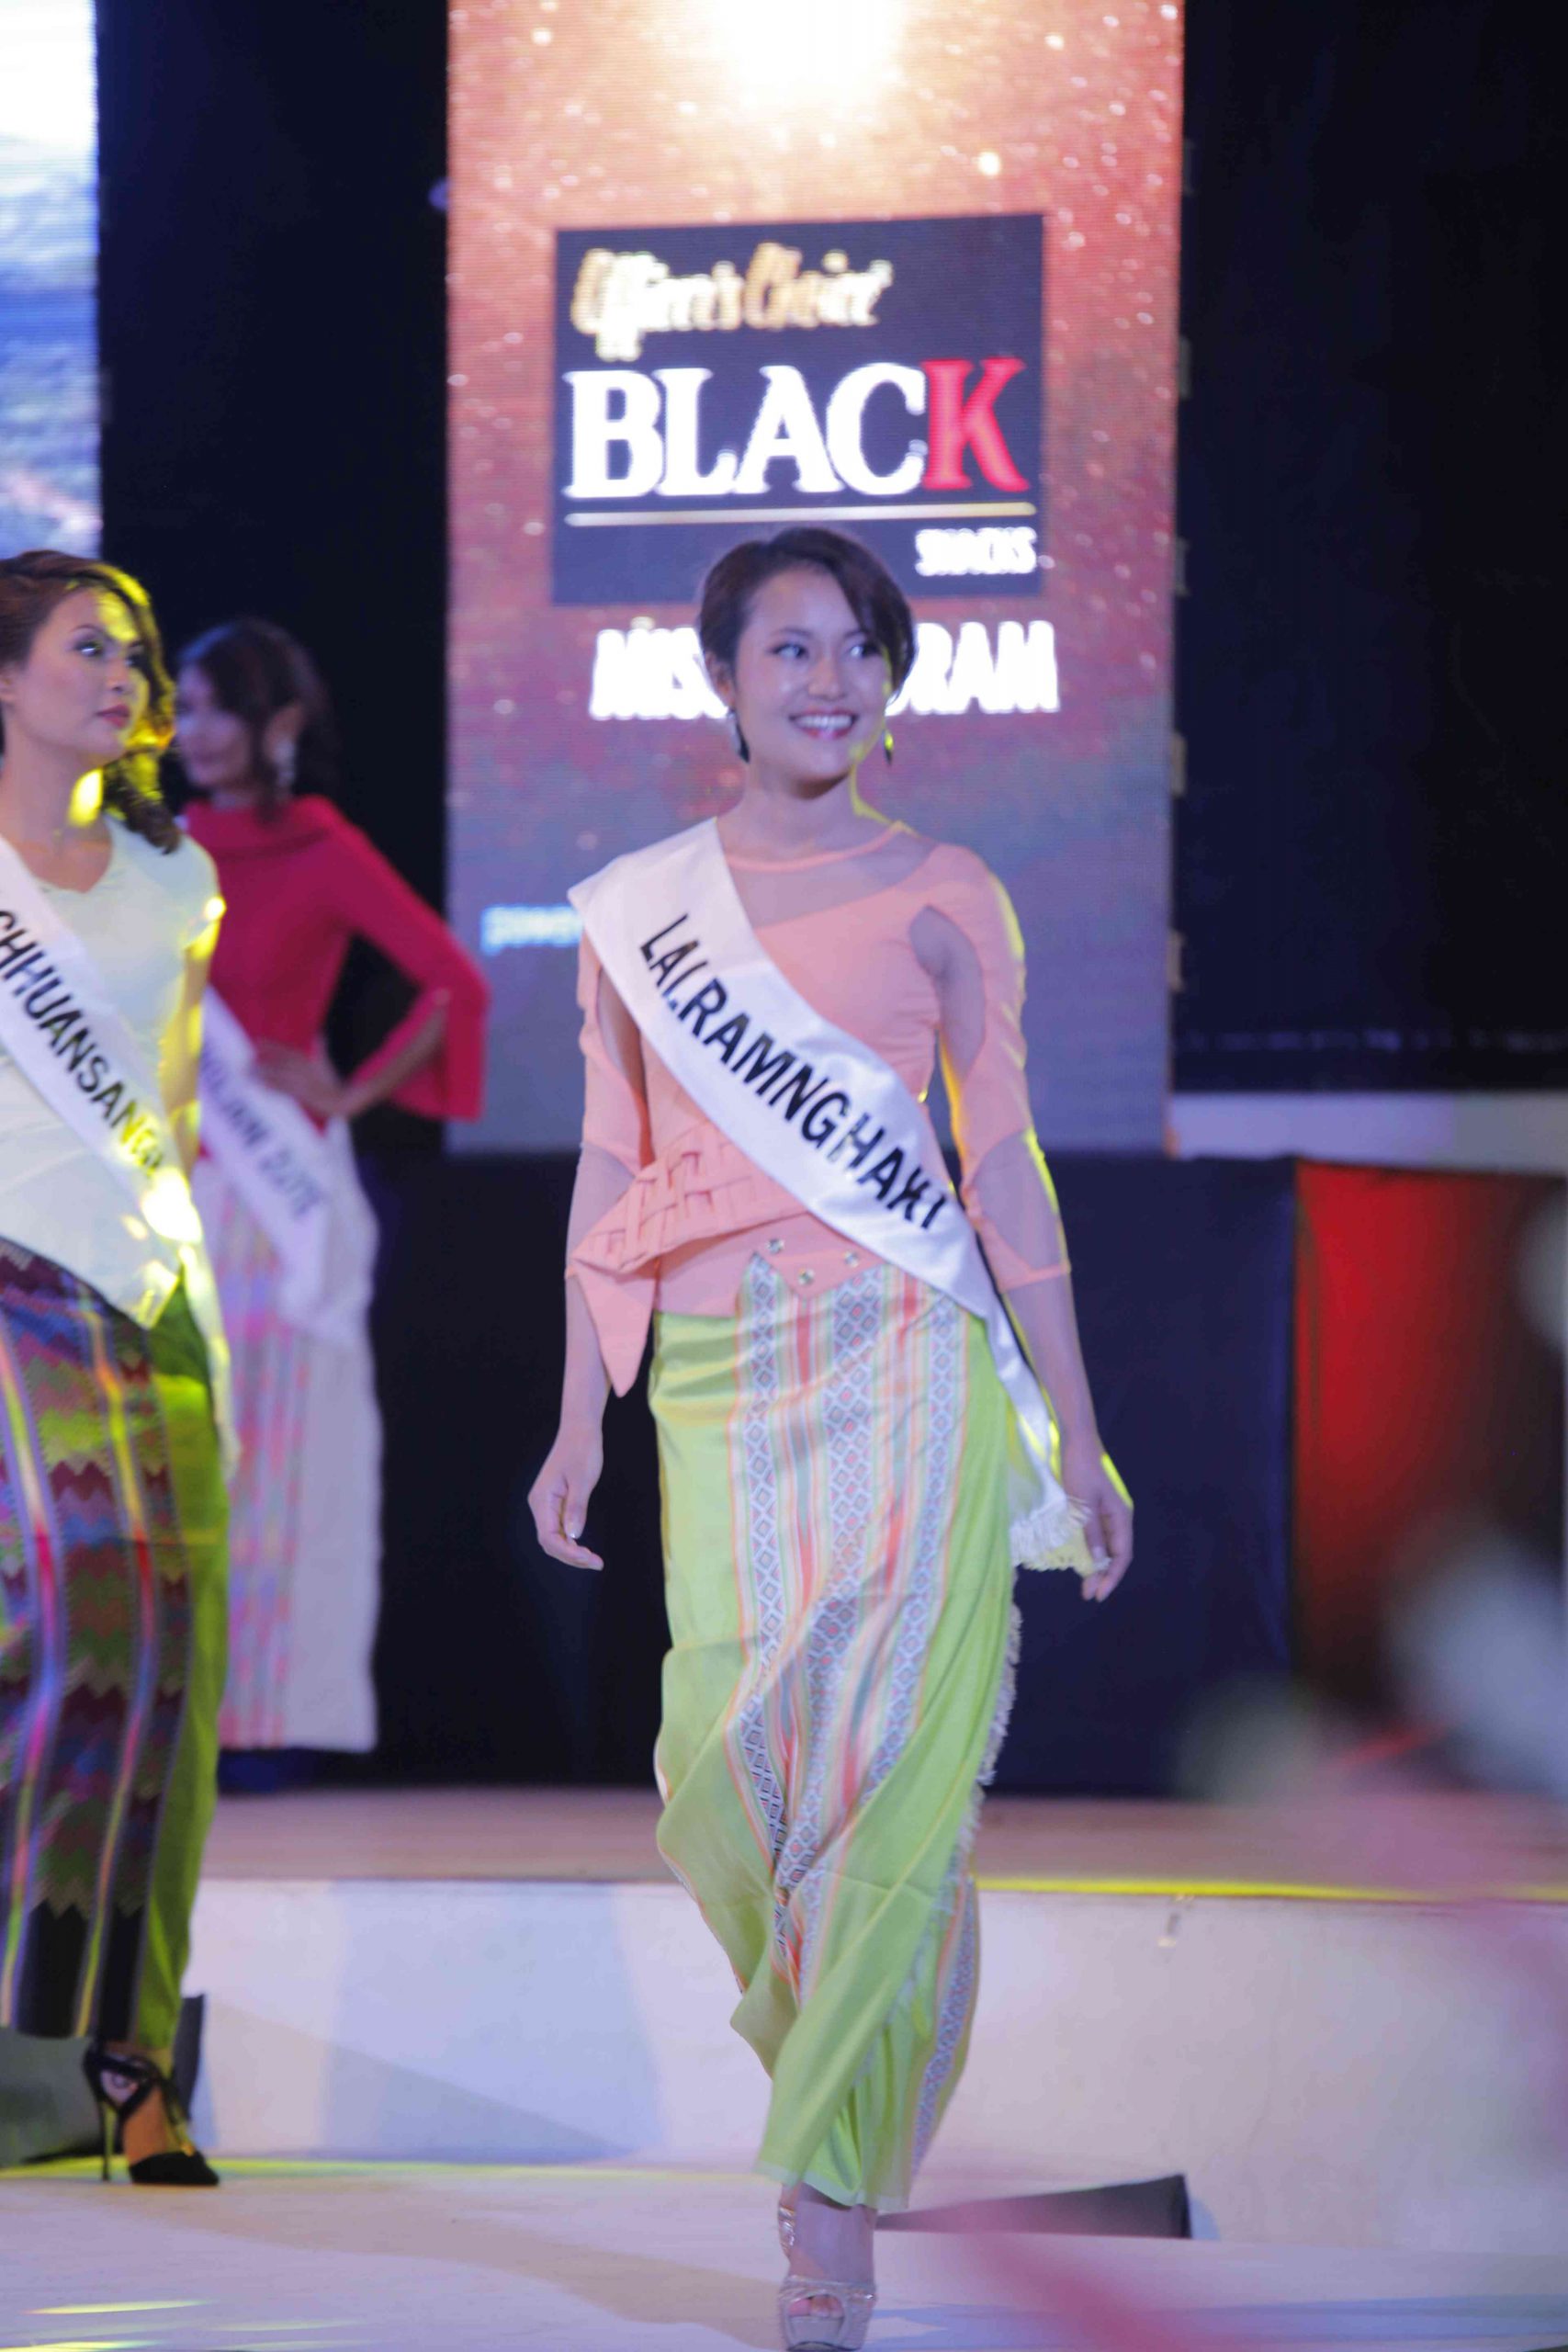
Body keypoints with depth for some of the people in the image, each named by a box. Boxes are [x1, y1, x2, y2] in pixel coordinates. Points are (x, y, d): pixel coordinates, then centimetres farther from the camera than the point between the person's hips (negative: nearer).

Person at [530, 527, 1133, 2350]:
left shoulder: (942, 900, 5)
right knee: (727, 1770, -3)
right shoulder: (633, 907, 9)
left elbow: (1004, 1166, 6)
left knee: (892, 1776, -9)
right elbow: (613, 1173, 11)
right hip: (721, 1380, 2)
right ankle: (819, 2035, 28)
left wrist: (1072, 1430, 4)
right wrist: (579, 1421, 7)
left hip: (913, 1375, -2)